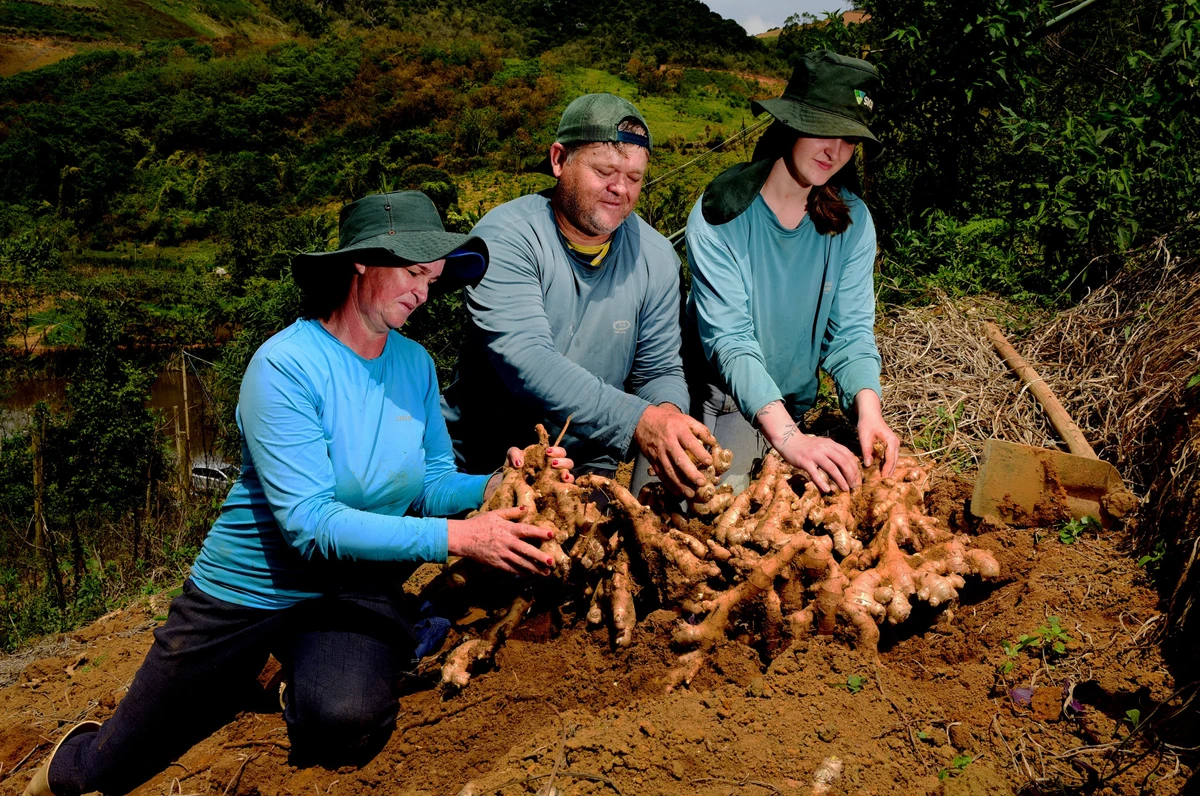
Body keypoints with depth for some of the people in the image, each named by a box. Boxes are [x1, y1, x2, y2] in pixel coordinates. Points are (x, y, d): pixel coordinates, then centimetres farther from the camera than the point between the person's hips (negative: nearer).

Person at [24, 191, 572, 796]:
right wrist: (454, 536, -35)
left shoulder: (414, 364, -4)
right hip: (249, 591, -2)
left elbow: (431, 484, -2)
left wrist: (497, 484, -22)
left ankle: (310, 683, 6)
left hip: (354, 590, 3)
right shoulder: (285, 365, -22)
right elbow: (310, 524, -28)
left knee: (346, 723, -31)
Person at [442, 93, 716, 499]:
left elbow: (660, 371, 6)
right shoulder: (504, 237, -15)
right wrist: (636, 421, -39)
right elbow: (525, 361, -28)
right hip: (485, 462, -4)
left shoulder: (655, 256, 1)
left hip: (588, 465, 4)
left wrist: (667, 412, -19)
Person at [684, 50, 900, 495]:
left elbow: (851, 330, -9)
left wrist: (868, 408, -31)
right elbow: (730, 341, -27)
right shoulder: (720, 216, -19)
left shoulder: (852, 222, -6)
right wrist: (788, 436, -41)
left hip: (790, 404, 3)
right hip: (717, 393, -2)